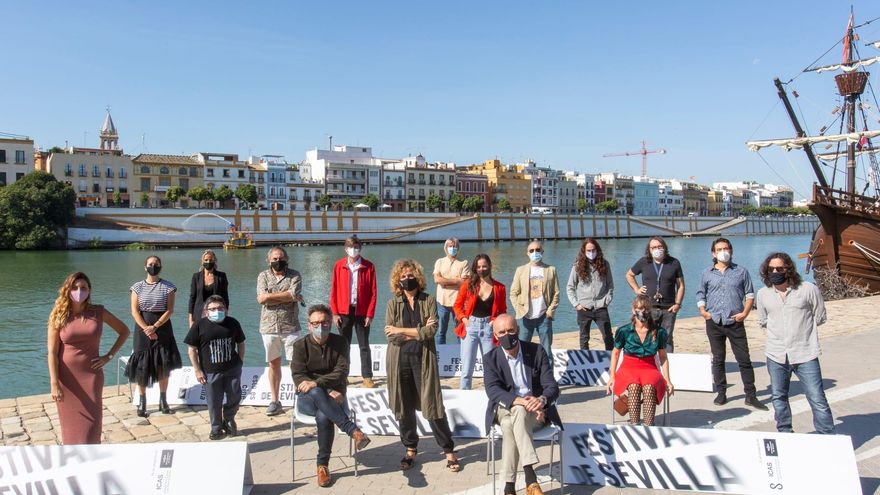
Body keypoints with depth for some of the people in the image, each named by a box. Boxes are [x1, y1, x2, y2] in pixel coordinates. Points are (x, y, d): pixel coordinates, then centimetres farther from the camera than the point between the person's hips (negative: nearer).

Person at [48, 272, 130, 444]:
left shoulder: (98, 312, 0)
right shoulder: (59, 316, -3)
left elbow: (124, 331, 10)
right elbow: (52, 353, -7)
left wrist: (109, 356, 1)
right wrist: (54, 384, -14)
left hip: (91, 375, 0)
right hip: (67, 378, 0)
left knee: (91, 423, -2)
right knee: (71, 424, 8)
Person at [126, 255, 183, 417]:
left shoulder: (168, 287, 0)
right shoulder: (137, 287, 3)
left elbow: (170, 310, -5)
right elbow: (134, 311, -3)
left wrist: (155, 327, -16)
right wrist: (146, 329, -15)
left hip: (162, 328, 0)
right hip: (143, 328, 1)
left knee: (163, 367, 0)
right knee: (142, 367, 1)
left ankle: (163, 400, 12)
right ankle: (142, 402, 12)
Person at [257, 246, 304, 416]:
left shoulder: (294, 275, 0)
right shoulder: (263, 276, 6)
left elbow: (289, 296, -17)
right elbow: (261, 298, -11)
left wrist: (271, 297, -13)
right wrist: (288, 296, -12)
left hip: (290, 327, -2)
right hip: (269, 327, 2)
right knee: (274, 364, 12)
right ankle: (274, 401, 22)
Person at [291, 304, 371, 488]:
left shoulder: (340, 342, 3)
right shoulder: (300, 345, 2)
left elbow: (341, 372, -10)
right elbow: (298, 377, -9)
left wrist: (317, 383, -27)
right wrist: (327, 392, -22)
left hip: (334, 397, 0)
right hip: (307, 399, 0)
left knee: (323, 416, -34)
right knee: (316, 393, -37)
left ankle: (323, 465, -17)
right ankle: (353, 430, -38)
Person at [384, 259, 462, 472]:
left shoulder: (429, 301, 2)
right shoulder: (393, 303, 5)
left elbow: (431, 330, -11)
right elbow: (390, 335, -6)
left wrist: (401, 330, -10)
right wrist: (419, 332, -10)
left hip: (423, 359, -2)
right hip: (400, 360, 2)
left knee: (433, 406, -1)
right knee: (404, 407, 8)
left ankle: (449, 451, 10)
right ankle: (410, 450, 25)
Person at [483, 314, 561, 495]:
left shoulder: (537, 351, 0)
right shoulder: (490, 358, 1)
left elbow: (552, 386, -6)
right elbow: (492, 389, -15)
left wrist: (542, 400, -31)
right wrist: (519, 400, -34)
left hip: (535, 411, 0)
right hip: (505, 409, 0)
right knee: (509, 424, -36)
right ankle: (530, 479, -39)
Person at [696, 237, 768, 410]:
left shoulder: (741, 272, 5)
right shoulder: (707, 273, 7)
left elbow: (750, 294, 7)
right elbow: (700, 294, 13)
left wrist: (745, 312, -6)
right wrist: (703, 310, -3)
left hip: (735, 322, -1)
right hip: (714, 323, 1)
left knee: (744, 359, -1)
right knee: (718, 359, 9)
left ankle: (751, 395, 7)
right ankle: (721, 393, 19)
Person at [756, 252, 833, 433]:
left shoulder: (809, 289, -5)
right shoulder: (763, 294, 5)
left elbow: (819, 318, 5)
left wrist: (801, 326, 5)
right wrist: (778, 331, 7)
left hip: (805, 355, -3)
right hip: (776, 356, 4)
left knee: (818, 401, -4)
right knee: (779, 398, 14)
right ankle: (785, 434, 30)